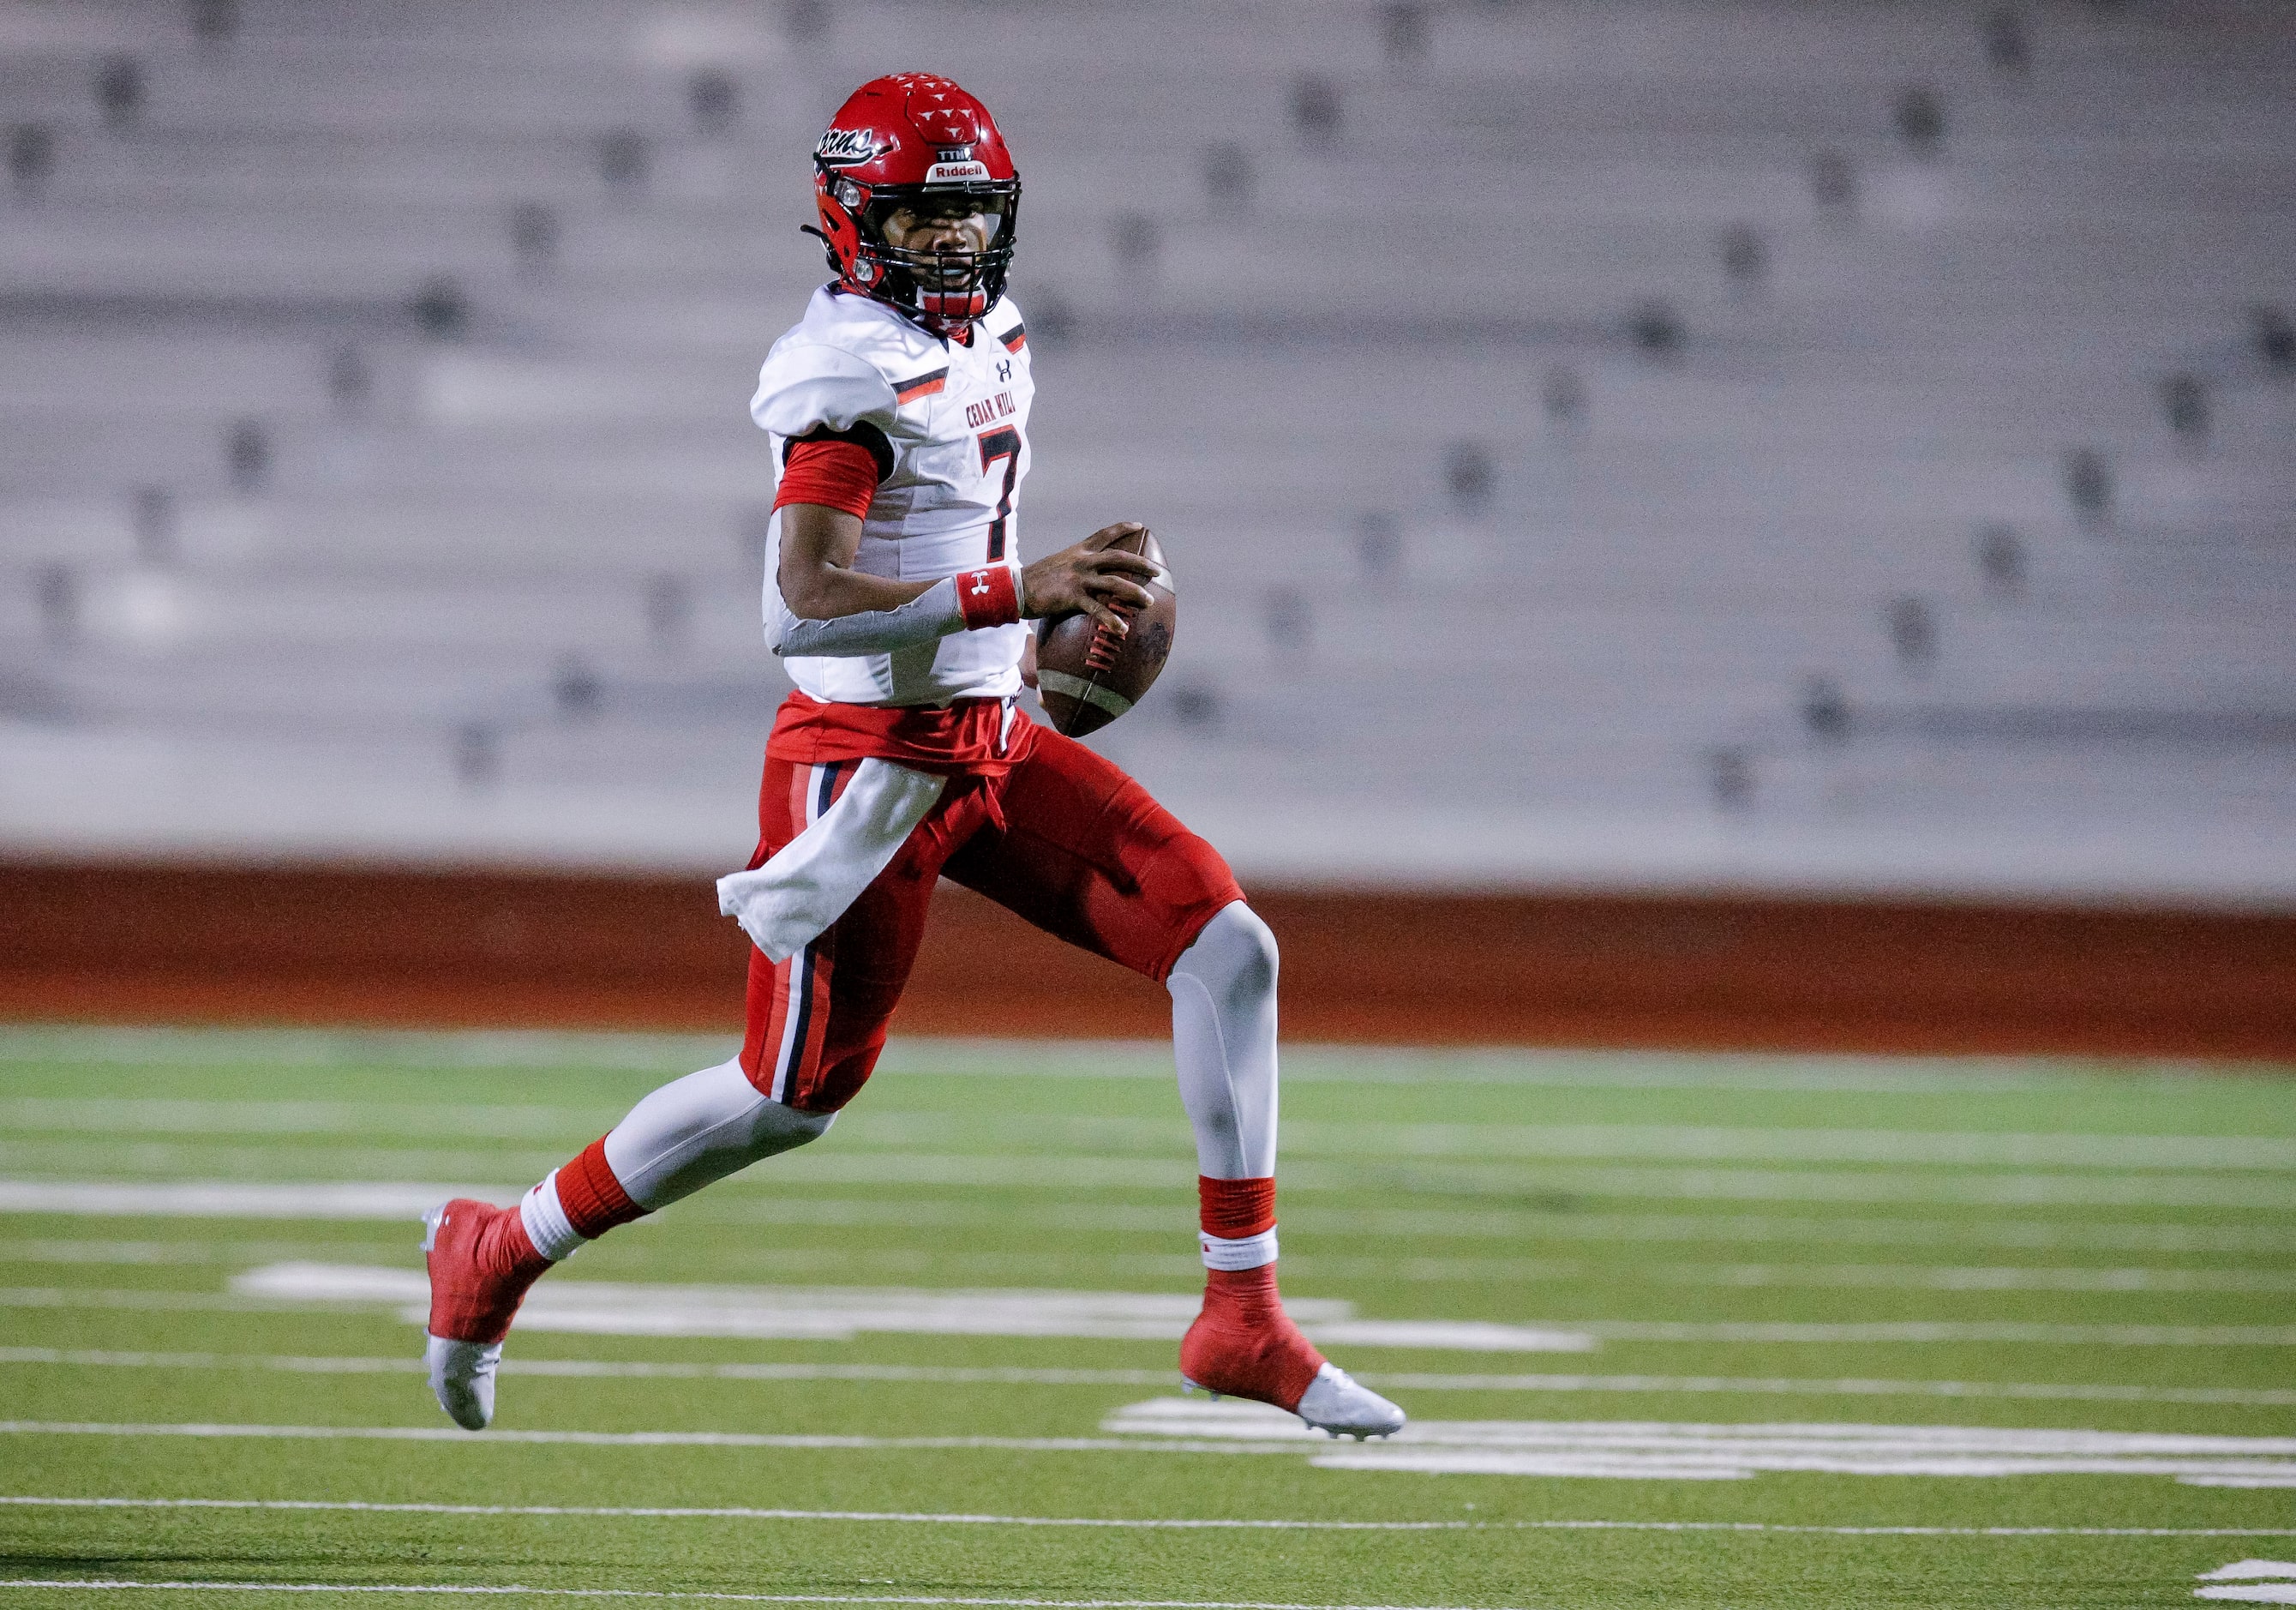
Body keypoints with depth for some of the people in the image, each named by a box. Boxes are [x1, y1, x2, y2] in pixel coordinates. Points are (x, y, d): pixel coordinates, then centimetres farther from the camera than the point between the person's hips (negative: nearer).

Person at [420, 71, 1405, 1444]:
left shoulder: (991, 342, 10)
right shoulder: (852, 372, -18)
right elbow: (803, 607, -27)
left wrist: (1039, 641, 12)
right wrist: (1019, 593, -29)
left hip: (994, 745, 8)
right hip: (872, 766, -8)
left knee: (1227, 945, -4)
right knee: (797, 1092, 0)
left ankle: (1244, 1315, -2)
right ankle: (502, 1252, 21)